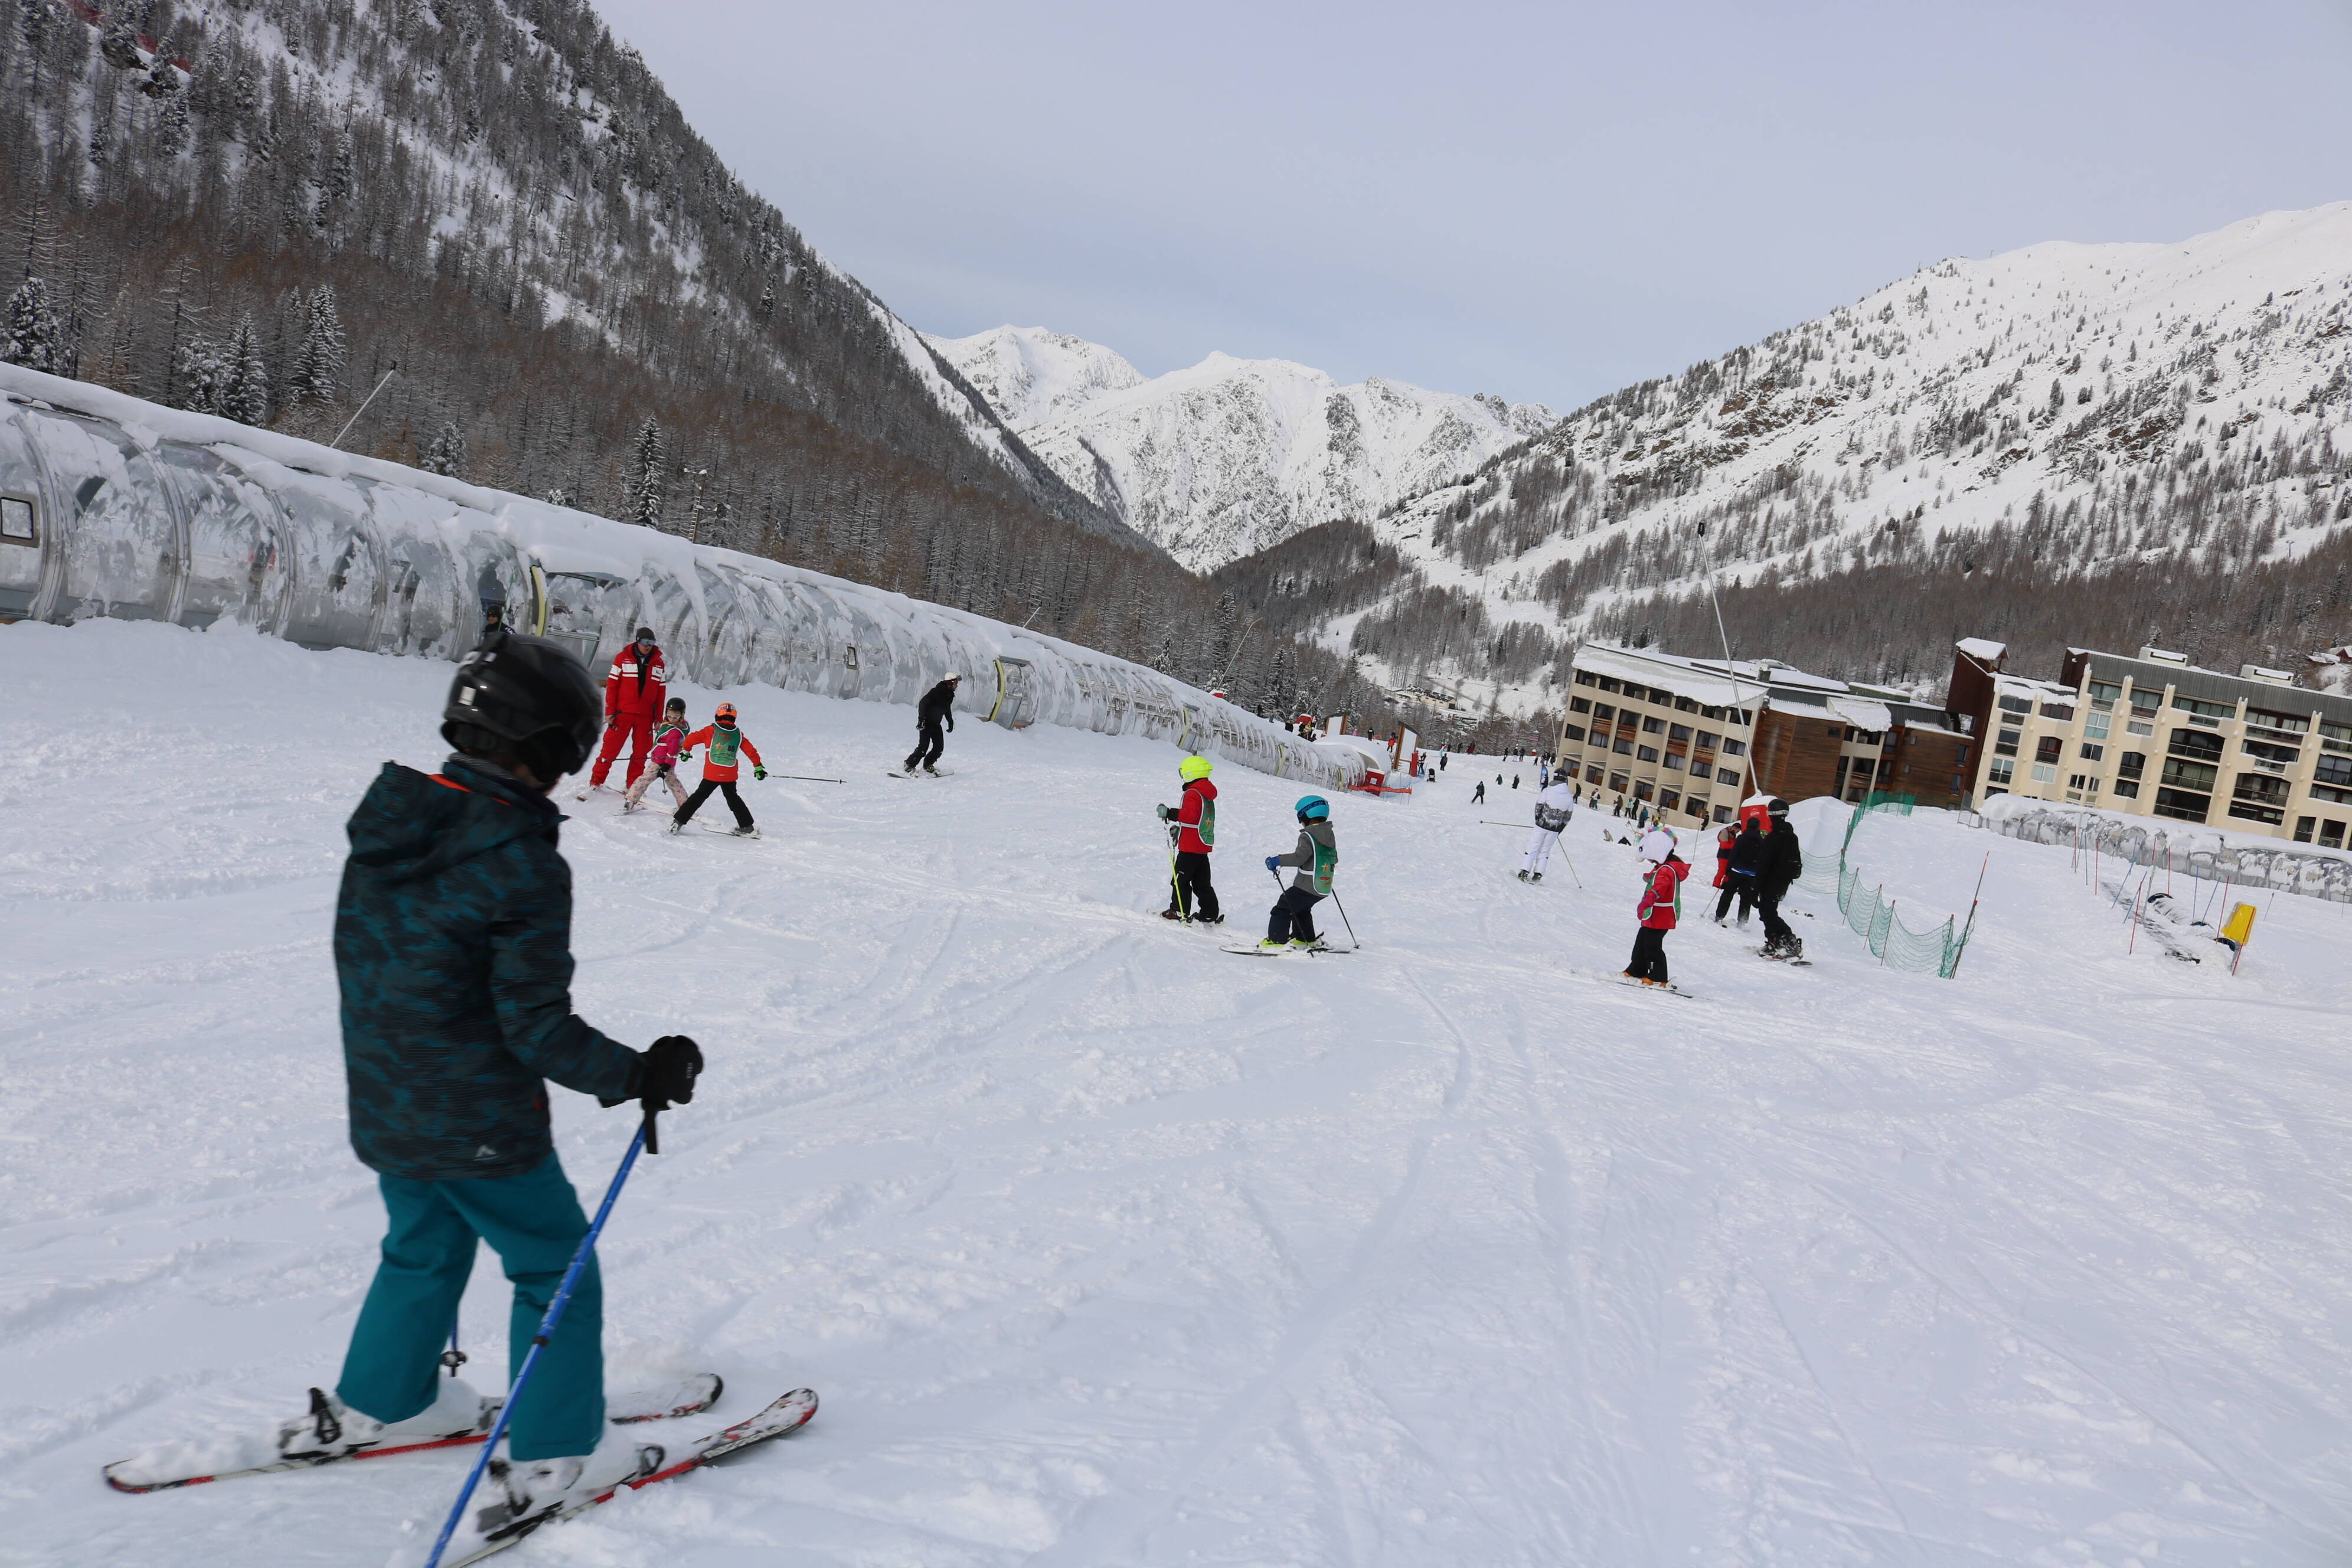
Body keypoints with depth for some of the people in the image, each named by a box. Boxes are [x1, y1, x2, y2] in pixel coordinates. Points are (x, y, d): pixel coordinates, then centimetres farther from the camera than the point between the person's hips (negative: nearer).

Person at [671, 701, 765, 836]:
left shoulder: (711, 730, -1)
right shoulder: (738, 734, 6)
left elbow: (691, 739, 0)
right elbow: (751, 751, 9)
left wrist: (685, 749, 20)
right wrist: (758, 767, 20)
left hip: (711, 774, -2)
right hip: (730, 776, 2)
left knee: (698, 797, 7)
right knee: (733, 799, 21)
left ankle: (678, 822, 3)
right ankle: (748, 826, 21)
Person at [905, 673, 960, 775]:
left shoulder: (950, 695, 5)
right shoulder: (936, 692, -21)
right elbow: (924, 703, -25)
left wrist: (950, 721, 27)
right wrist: (922, 718, -31)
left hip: (936, 724, 8)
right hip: (926, 722, -8)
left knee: (939, 747, 2)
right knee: (923, 746, -14)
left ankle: (927, 765, 19)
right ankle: (909, 766, -4)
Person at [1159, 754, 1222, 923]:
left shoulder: (1193, 793, -15)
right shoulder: (1208, 795, 16)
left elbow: (1191, 814, -30)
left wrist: (1170, 813, -30)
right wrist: (1180, 827, 24)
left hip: (1190, 847, -9)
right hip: (1204, 846, 9)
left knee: (1180, 879, -1)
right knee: (1201, 882, 14)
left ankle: (1179, 911, 1)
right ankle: (1210, 914, 15)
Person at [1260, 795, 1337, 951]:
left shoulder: (1308, 836, -15)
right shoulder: (1329, 835, 10)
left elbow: (1299, 857, -25)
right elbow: (1334, 859, 19)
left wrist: (1278, 860, -18)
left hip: (1306, 886, -9)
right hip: (1324, 889, 9)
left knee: (1283, 909, -3)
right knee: (1301, 910, 29)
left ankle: (1276, 941, -7)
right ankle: (1307, 940, 34)